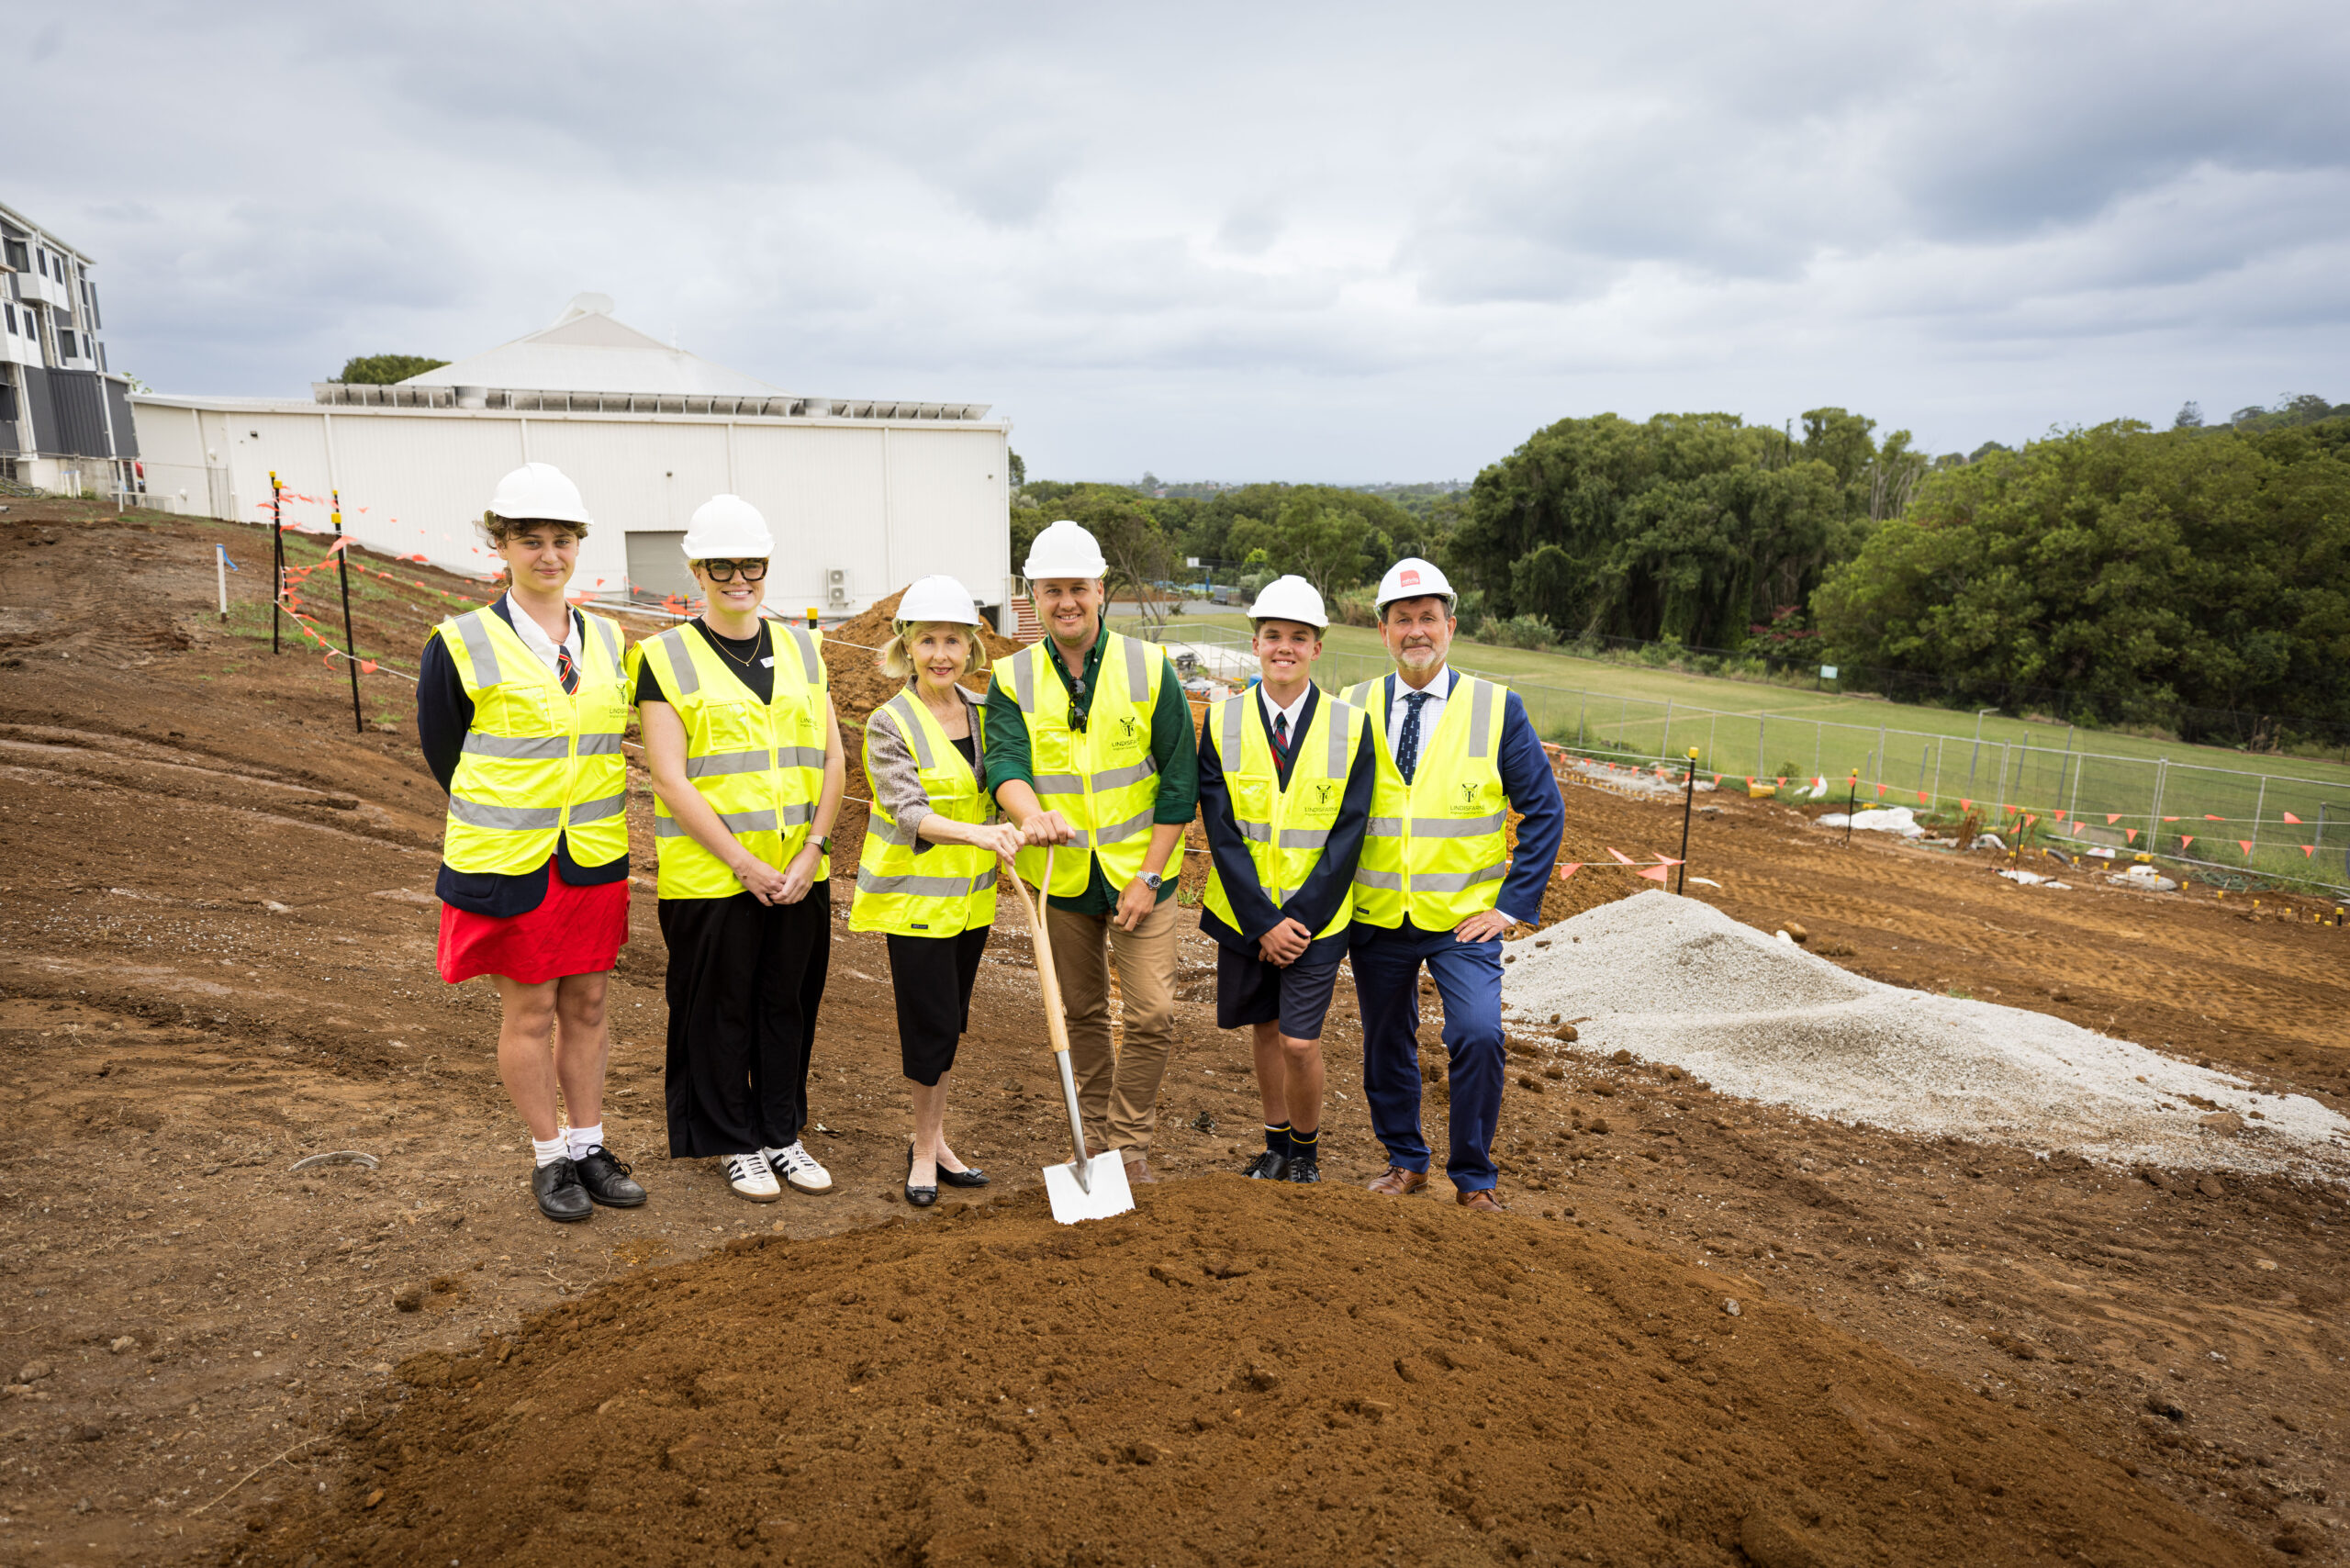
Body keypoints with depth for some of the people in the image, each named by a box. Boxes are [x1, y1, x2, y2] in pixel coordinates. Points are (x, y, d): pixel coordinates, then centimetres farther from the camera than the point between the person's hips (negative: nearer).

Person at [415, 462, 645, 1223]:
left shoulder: (607, 640, 5)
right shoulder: (461, 645, -8)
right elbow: (440, 747, 2)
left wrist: (592, 812, 11)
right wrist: (511, 818, 8)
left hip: (594, 857, 4)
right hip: (508, 861, -4)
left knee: (586, 1003, 12)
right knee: (530, 1011, 5)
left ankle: (589, 1149, 25)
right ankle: (549, 1160, 21)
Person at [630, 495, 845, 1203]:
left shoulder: (800, 648, 8)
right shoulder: (666, 658, -4)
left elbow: (832, 758, 6)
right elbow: (670, 780, -10)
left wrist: (812, 852, -6)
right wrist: (746, 865, -14)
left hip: (800, 871, 4)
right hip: (710, 874, -3)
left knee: (789, 1003, 12)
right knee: (721, 1010, 7)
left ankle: (785, 1135, 29)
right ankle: (738, 1145, 24)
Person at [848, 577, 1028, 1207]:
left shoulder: (983, 713, 4)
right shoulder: (889, 724, -13)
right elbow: (909, 812, -24)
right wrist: (976, 833, -39)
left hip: (971, 895, 5)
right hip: (915, 896, -5)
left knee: (950, 1021, 14)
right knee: (932, 1023, -1)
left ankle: (933, 1141, 28)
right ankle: (925, 1147, 18)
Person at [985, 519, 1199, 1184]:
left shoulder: (1148, 669, -5)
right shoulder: (1013, 680, -1)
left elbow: (1179, 780, -5)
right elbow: (1005, 762, -16)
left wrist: (1148, 877, -10)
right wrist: (1032, 812, -40)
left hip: (1138, 872, -1)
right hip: (1060, 873, 2)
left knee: (1154, 1014, -7)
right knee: (1083, 1012, 14)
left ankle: (1129, 1142, 11)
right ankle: (1096, 1135, 31)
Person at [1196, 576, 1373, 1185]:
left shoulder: (1351, 727, -5)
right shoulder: (1221, 723, -3)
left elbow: (1348, 835, -8)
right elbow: (1221, 832, -6)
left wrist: (1301, 918, -14)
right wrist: (1262, 923, -12)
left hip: (1315, 917, -2)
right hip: (1244, 915, 2)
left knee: (1300, 1041, -6)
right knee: (1265, 1028, 14)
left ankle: (1306, 1152, 21)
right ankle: (1276, 1144, 35)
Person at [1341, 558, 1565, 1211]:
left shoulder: (1497, 708, -4)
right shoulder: (1354, 710, 1)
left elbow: (1543, 810, -1)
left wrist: (1514, 904, -8)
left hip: (1463, 918, -2)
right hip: (1376, 917, 3)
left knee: (1478, 1035, -16)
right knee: (1385, 1043, 13)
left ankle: (1473, 1177, 5)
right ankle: (1405, 1160, 35)